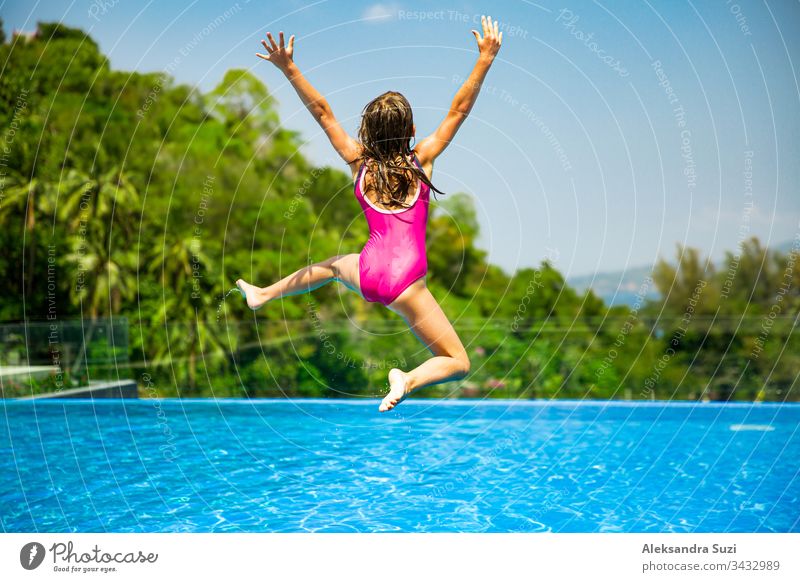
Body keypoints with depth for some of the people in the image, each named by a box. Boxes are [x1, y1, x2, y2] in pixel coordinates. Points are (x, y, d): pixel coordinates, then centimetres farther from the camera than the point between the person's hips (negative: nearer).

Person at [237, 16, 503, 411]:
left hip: (367, 273, 4)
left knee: (333, 265, 43)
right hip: (406, 282, -4)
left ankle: (263, 294, 54)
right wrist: (485, 59, 0)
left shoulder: (359, 162, 6)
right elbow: (459, 110, 2)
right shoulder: (422, 159, 1)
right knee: (458, 363, 4)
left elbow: (322, 112, 6)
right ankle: (408, 379, -25)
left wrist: (288, 68, 5)